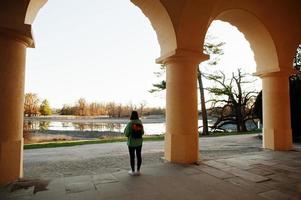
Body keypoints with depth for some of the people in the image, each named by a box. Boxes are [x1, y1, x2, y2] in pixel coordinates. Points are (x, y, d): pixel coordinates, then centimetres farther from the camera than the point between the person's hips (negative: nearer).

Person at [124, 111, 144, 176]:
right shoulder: (140, 123, -3)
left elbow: (126, 134, -12)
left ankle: (133, 171, 16)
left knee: (132, 156, 7)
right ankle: (138, 171, 20)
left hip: (131, 143, -4)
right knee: (139, 156, 12)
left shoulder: (130, 123, -16)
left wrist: (126, 128, 5)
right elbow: (142, 133, 3)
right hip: (139, 142, 4)